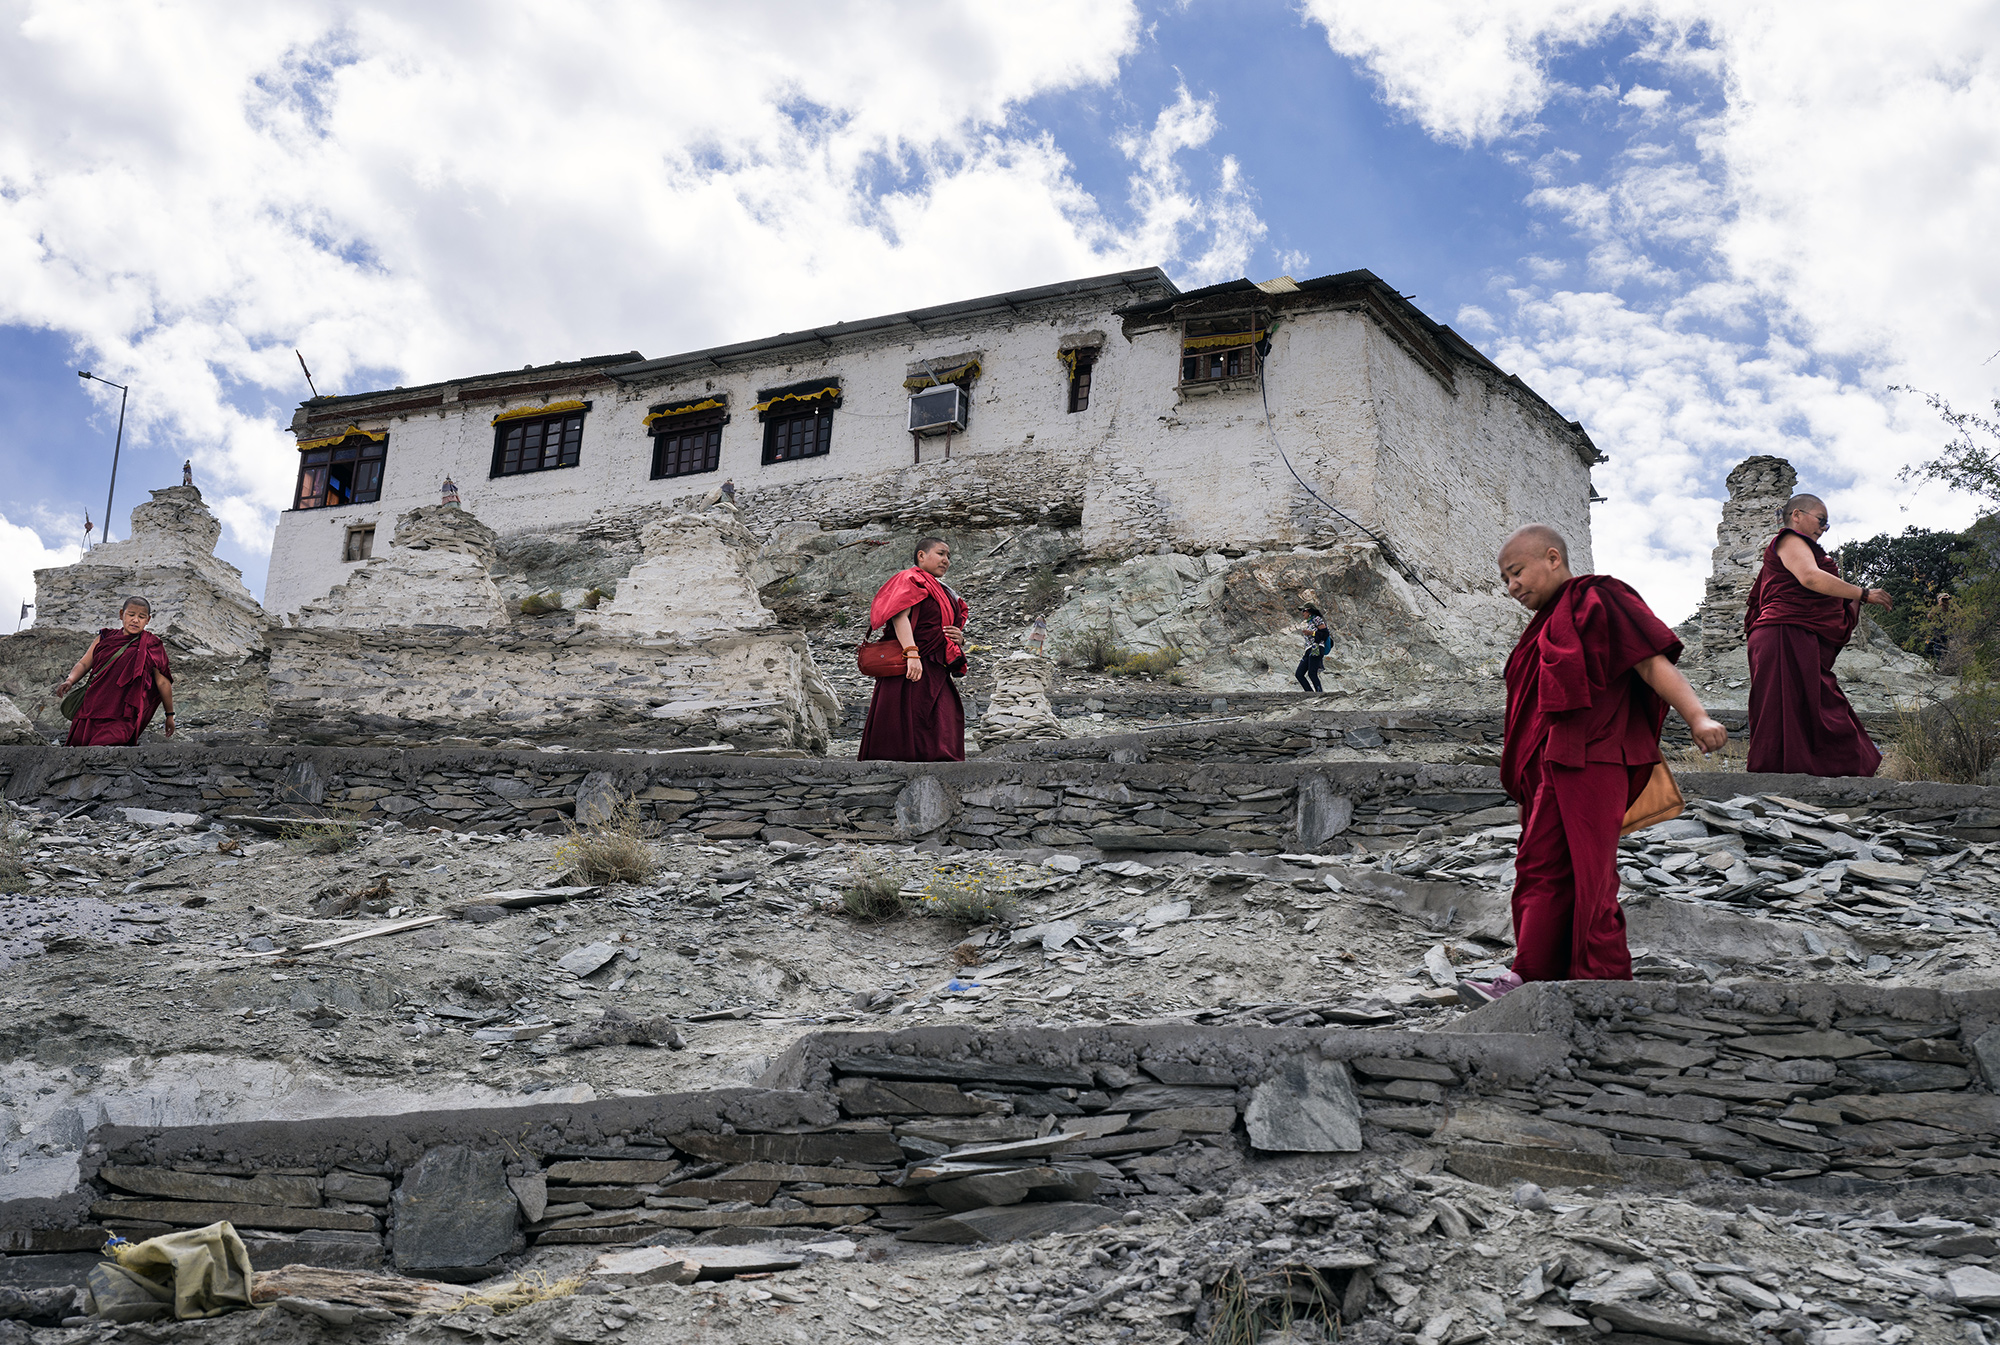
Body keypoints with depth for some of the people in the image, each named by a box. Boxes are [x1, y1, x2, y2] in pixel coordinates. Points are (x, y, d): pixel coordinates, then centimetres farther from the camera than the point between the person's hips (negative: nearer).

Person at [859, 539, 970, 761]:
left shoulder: (944, 593, 27)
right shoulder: (910, 579, 0)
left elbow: (953, 631, 31)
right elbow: (899, 616, -15)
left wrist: (960, 639, 5)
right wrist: (911, 652, -28)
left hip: (938, 674, 9)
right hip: (912, 668, -8)